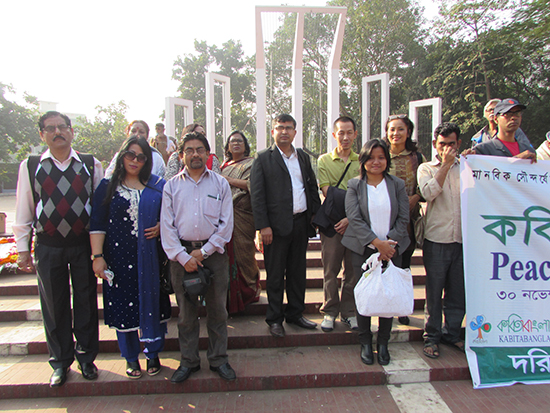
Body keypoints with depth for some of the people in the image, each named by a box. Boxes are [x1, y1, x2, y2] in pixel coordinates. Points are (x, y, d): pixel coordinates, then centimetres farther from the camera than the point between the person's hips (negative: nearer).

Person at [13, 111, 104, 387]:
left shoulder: (91, 165, 1)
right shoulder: (30, 166, 2)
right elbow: (23, 210, 5)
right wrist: (23, 249, 3)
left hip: (83, 243, 0)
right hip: (48, 246, 1)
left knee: (86, 301, 10)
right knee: (54, 305, 12)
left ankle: (86, 356, 29)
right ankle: (60, 361, 30)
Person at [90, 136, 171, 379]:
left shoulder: (158, 186, 5)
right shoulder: (108, 186, 3)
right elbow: (97, 224, -1)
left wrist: (161, 227, -9)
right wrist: (98, 256, -7)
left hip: (150, 256, 1)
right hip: (119, 256, 0)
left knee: (152, 301, 6)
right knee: (123, 304, 7)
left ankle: (152, 354, 25)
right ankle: (130, 357, 25)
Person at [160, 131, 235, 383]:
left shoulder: (220, 183, 5)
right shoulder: (171, 186, 7)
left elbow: (226, 223, 0)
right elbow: (167, 226, 2)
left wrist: (204, 251, -7)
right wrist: (183, 257, -8)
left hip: (214, 252, 0)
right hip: (181, 254, 1)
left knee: (217, 309, 7)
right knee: (186, 311, 9)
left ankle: (218, 359, 23)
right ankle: (188, 361, 25)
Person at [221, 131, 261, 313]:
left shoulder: (251, 163, 3)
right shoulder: (225, 165, 22)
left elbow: (252, 184, -12)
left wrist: (230, 180, -10)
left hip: (242, 214, -5)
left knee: (243, 251, -4)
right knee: (228, 251, 3)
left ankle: (250, 290, 11)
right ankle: (229, 291, 13)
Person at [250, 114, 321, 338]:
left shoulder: (303, 157, 13)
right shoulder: (263, 158, -2)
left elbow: (313, 187, 16)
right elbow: (257, 194, -7)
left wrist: (316, 214, 7)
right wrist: (263, 226, -13)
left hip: (301, 222, 5)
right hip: (277, 225, -4)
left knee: (298, 272, 14)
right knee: (275, 275, 5)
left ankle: (295, 313, 29)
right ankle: (274, 319, 19)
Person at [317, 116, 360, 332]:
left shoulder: (361, 161, 9)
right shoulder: (324, 160, 5)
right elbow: (327, 192, -3)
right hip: (332, 222, -1)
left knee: (353, 270, 8)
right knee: (330, 270, 4)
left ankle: (348, 312, 22)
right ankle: (329, 312, 18)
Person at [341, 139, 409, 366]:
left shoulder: (397, 184, 6)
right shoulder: (355, 185, 1)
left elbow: (403, 218, 2)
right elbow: (354, 218, -8)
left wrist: (390, 243, -11)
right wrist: (376, 242, -16)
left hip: (391, 250, 2)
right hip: (363, 249, -1)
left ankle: (383, 343, 22)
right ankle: (365, 342, 21)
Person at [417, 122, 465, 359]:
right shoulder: (426, 168, 6)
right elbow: (428, 192, -14)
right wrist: (445, 165, -13)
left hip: (462, 238, 3)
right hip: (436, 239, -3)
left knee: (458, 291, 11)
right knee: (434, 291, 4)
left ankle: (452, 333, 27)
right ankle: (431, 336, 17)